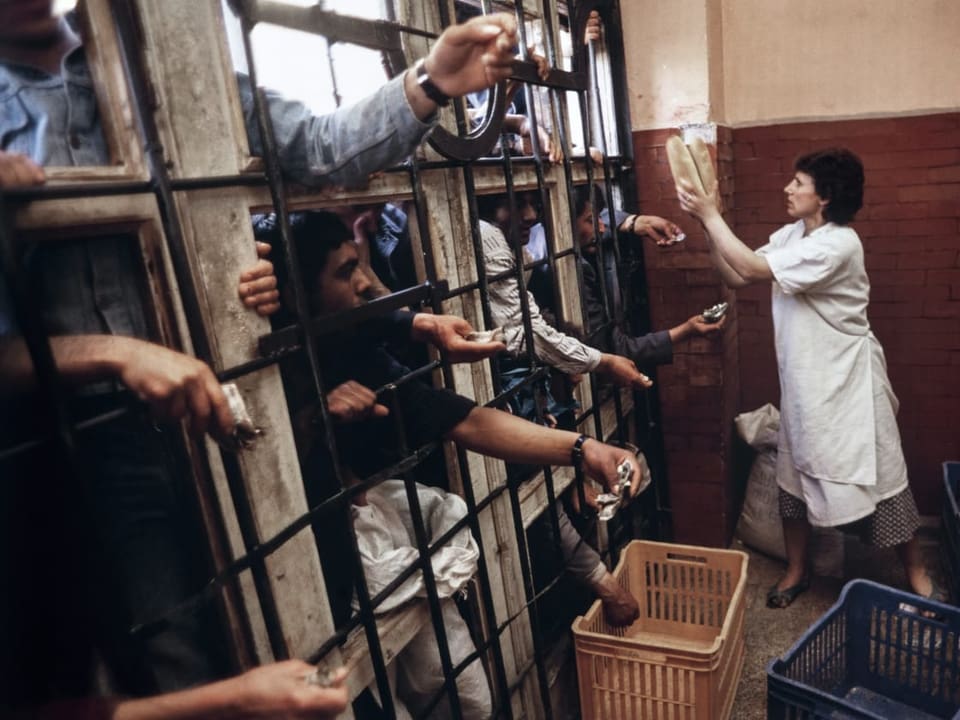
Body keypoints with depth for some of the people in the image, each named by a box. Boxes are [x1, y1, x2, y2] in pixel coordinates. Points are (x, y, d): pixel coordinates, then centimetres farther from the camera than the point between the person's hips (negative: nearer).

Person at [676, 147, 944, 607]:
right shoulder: (789, 236, 4)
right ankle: (796, 570, 30)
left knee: (877, 475, 7)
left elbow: (755, 269, -27)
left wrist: (711, 216, -22)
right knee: (795, 473, 13)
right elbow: (736, 278, 0)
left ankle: (916, 574, 28)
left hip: (848, 381, -7)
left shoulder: (839, 244, -22)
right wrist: (707, 226, -10)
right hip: (802, 381, 7)